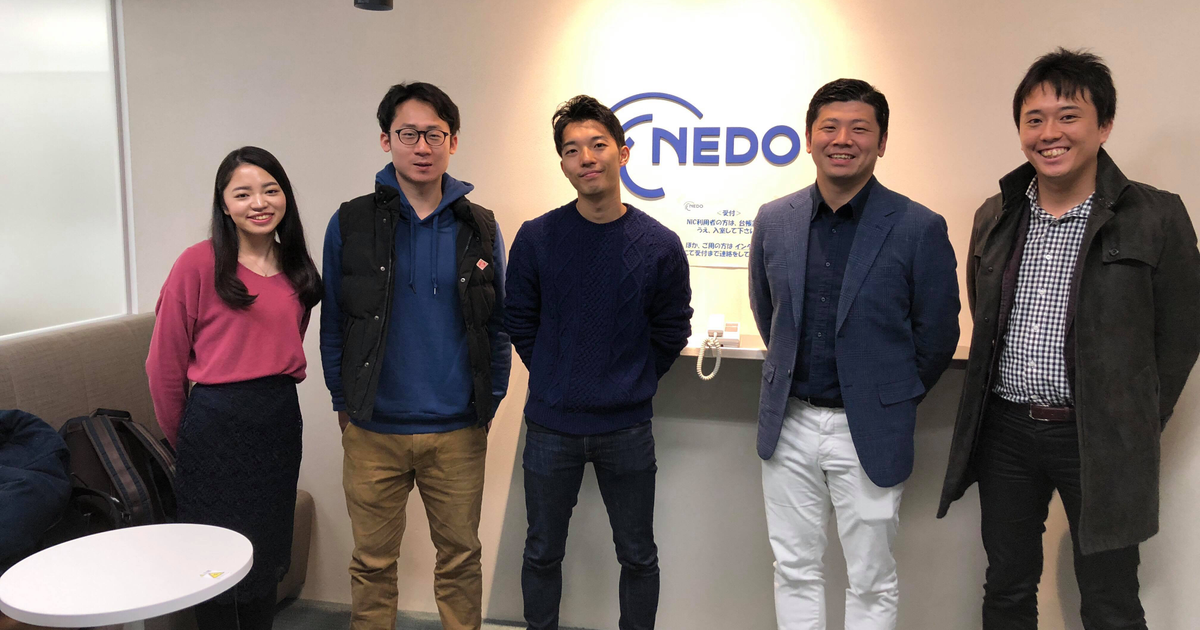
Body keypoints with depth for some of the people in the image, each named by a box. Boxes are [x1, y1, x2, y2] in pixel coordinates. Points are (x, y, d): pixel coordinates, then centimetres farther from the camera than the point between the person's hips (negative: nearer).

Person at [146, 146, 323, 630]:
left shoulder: (296, 268, 6)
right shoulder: (199, 263, -11)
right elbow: (165, 363, -6)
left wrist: (275, 392, 11)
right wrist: (182, 437, 3)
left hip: (280, 421, 5)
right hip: (216, 425, -5)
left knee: (268, 555, 17)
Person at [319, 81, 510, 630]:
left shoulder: (480, 228, 2)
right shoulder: (350, 224, -1)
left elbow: (498, 323, 7)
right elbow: (332, 323, 4)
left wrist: (490, 401, 2)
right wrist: (344, 405, 2)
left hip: (459, 432, 1)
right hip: (372, 431, 0)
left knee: (460, 557, 13)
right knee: (373, 563, 12)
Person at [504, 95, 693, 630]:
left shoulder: (660, 245, -7)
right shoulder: (536, 239, -6)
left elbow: (670, 334, 4)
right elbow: (520, 323, 4)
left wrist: (631, 386, 4)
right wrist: (556, 380, 5)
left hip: (627, 430, 0)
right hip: (550, 428, 1)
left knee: (637, 557, 14)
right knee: (542, 553, 15)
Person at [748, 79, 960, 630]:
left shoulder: (919, 228, -9)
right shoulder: (774, 221, 2)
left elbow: (937, 335, 0)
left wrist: (892, 398, 8)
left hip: (870, 431, -3)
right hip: (790, 423, 3)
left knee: (871, 583, 10)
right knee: (794, 571, 14)